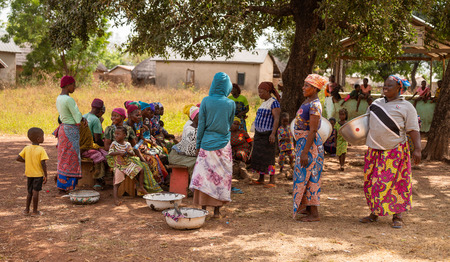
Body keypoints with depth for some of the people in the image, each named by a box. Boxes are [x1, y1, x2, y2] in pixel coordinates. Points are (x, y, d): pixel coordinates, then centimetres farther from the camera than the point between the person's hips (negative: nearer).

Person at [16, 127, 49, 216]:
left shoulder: (27, 148, 0)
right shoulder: (41, 150, -15)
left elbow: (18, 158, -1)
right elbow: (43, 163, -19)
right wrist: (45, 175, -13)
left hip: (29, 174, 5)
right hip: (38, 174, -5)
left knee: (30, 192, 16)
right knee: (35, 192, 1)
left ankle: (26, 210, 20)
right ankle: (35, 211, 7)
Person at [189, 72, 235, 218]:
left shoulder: (206, 101, -6)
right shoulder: (231, 104, -3)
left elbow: (201, 125, -3)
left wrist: (198, 144, 5)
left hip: (207, 143, -1)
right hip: (223, 145, 1)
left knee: (203, 175, 6)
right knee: (221, 176, 8)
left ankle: (203, 210, 6)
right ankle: (217, 210, 11)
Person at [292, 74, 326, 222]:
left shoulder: (314, 105, -18)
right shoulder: (307, 102, 12)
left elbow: (312, 131, -23)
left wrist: (305, 152, -25)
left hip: (310, 143, -10)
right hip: (302, 142, 10)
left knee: (307, 176, -6)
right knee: (304, 175, 16)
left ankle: (314, 214, 0)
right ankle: (307, 208, 27)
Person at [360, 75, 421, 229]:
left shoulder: (406, 107, -1)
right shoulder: (376, 103, 14)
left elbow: (413, 130, -6)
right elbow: (367, 122, 27)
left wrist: (417, 149, -16)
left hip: (395, 152, -5)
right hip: (374, 151, 5)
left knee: (395, 183, -3)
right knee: (372, 182, 6)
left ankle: (397, 216, 8)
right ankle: (374, 213, 19)